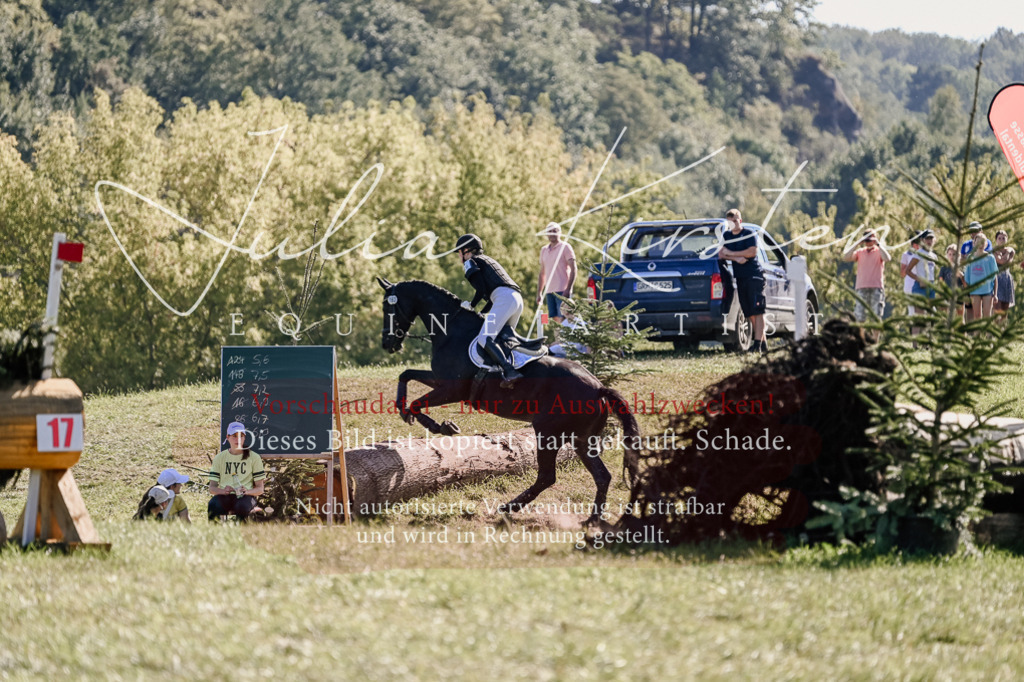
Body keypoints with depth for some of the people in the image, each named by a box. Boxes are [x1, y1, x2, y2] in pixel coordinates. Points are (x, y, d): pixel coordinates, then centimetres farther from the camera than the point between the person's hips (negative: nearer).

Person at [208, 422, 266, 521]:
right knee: (213, 505, -36)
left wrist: (246, 491, -17)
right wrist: (223, 490, -16)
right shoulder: (219, 458, 13)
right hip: (225, 496, 1)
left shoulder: (254, 458, 8)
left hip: (246, 495, -1)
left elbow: (260, 489, 5)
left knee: (242, 506, -39)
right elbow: (212, 488, 8)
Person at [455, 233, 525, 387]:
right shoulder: (488, 260, 35)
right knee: (502, 340, 15)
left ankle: (510, 372, -32)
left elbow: (481, 290, -4)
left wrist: (471, 306, 11)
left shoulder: (470, 262, 9)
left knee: (485, 338, -16)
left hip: (504, 298, -9)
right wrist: (481, 313, 34)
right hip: (518, 299, 9)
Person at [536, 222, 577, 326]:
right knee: (555, 318, 4)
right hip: (549, 291, 6)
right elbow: (542, 273, 24)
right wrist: (539, 293, 17)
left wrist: (568, 289, -16)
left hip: (562, 290, -6)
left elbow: (573, 269, -7)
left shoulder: (565, 247, 0)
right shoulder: (544, 250, 18)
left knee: (562, 318, -12)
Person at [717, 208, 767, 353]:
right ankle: (763, 342, 9)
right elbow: (721, 255, 5)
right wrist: (736, 258, -12)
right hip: (739, 277, 6)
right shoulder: (726, 236, 14)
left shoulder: (750, 234, -2)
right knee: (749, 313, 4)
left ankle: (758, 342, -17)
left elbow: (752, 252, -15)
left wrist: (731, 253, -9)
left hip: (754, 275, -6)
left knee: (757, 310, -11)